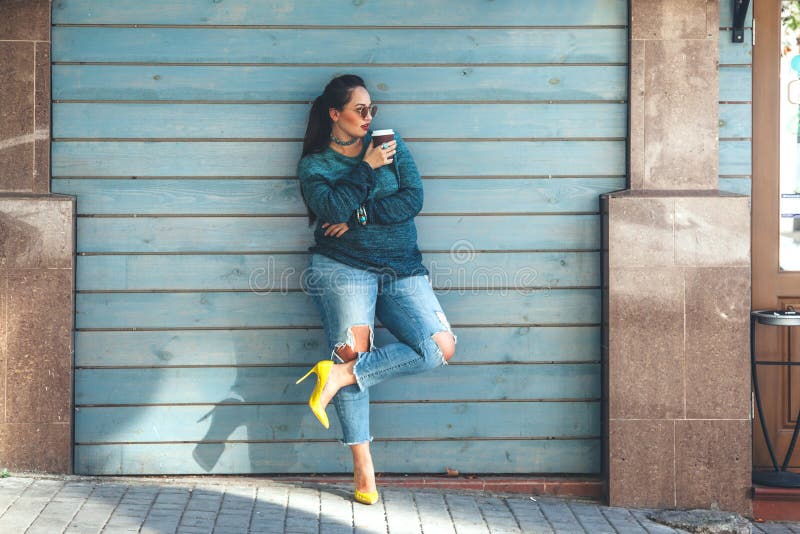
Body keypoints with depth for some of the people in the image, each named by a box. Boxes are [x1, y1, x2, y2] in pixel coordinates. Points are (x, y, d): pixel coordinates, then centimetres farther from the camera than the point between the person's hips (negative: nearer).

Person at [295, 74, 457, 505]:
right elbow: (332, 208, -13)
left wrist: (358, 215, -9)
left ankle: (340, 374, -12)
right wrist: (367, 167, -9)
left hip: (402, 270, 3)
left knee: (441, 347, -14)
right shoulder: (314, 165, 6)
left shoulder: (391, 146, 12)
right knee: (354, 353, -16)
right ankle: (362, 465, -8)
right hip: (344, 270, -3)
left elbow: (412, 199, -1)